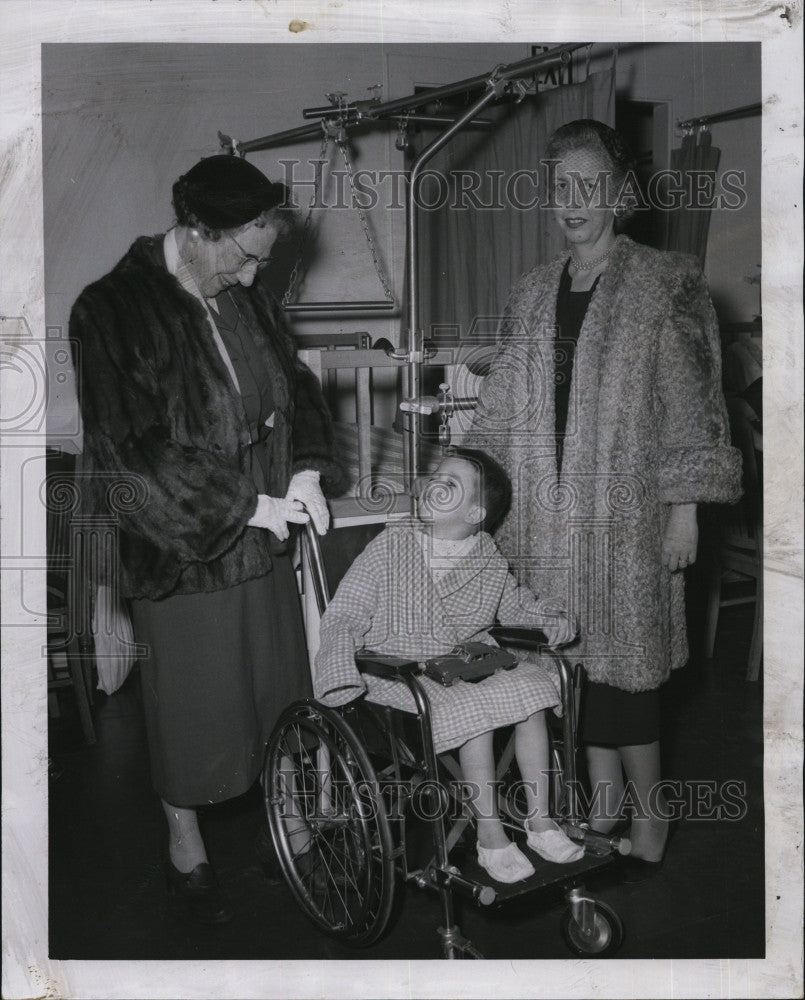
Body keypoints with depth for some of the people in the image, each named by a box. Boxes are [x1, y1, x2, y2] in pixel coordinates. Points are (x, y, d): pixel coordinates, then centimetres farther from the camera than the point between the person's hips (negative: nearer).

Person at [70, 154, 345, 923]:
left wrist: (307, 469, -5)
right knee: (191, 703, 10)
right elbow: (134, 453, -21)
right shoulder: (111, 312, -17)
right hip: (180, 551, -6)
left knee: (278, 690, 17)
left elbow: (295, 386, 13)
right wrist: (245, 505, -20)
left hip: (264, 541, 6)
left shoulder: (247, 298, 2)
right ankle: (184, 850, 33)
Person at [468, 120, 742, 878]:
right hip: (547, 512, 4)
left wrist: (684, 509, -10)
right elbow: (503, 410, 14)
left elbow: (690, 407, -6)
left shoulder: (664, 288, -3)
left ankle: (648, 811, 18)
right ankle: (604, 798, 25)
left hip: (626, 509, -4)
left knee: (623, 654, 0)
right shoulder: (531, 295, 11)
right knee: (579, 654, 9)